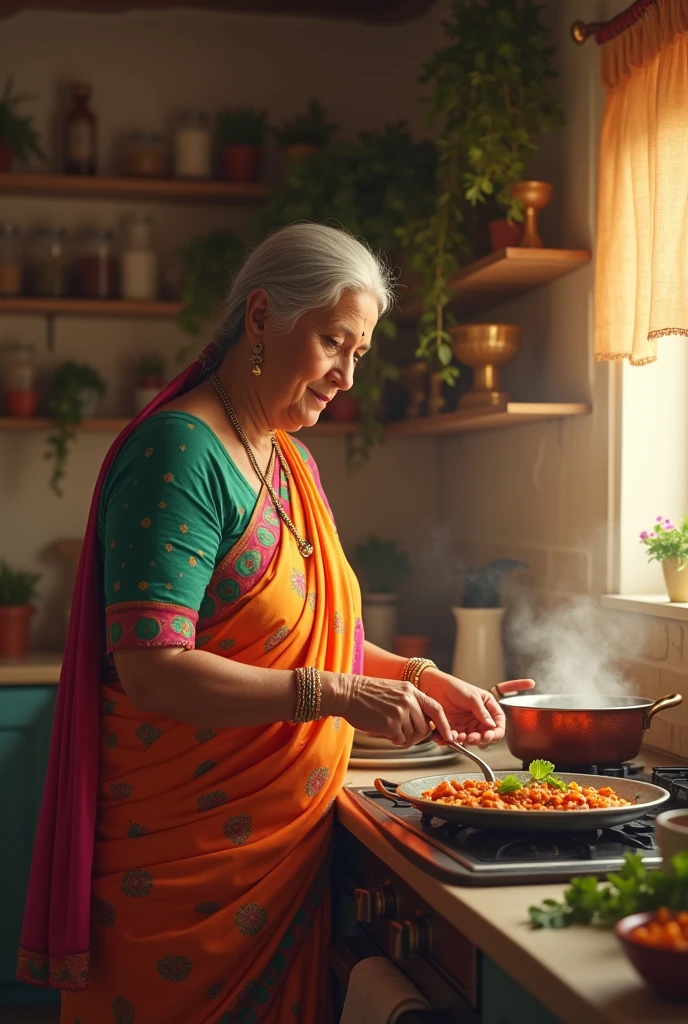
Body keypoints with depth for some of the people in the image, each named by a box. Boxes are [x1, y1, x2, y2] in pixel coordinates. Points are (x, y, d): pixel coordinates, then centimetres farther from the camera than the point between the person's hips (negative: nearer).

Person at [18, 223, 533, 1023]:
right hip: (185, 856, -8)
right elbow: (151, 669, -25)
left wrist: (418, 680, 4)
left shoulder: (296, 464, 11)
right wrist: (337, 696, -27)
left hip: (286, 843, 9)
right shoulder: (181, 451, -17)